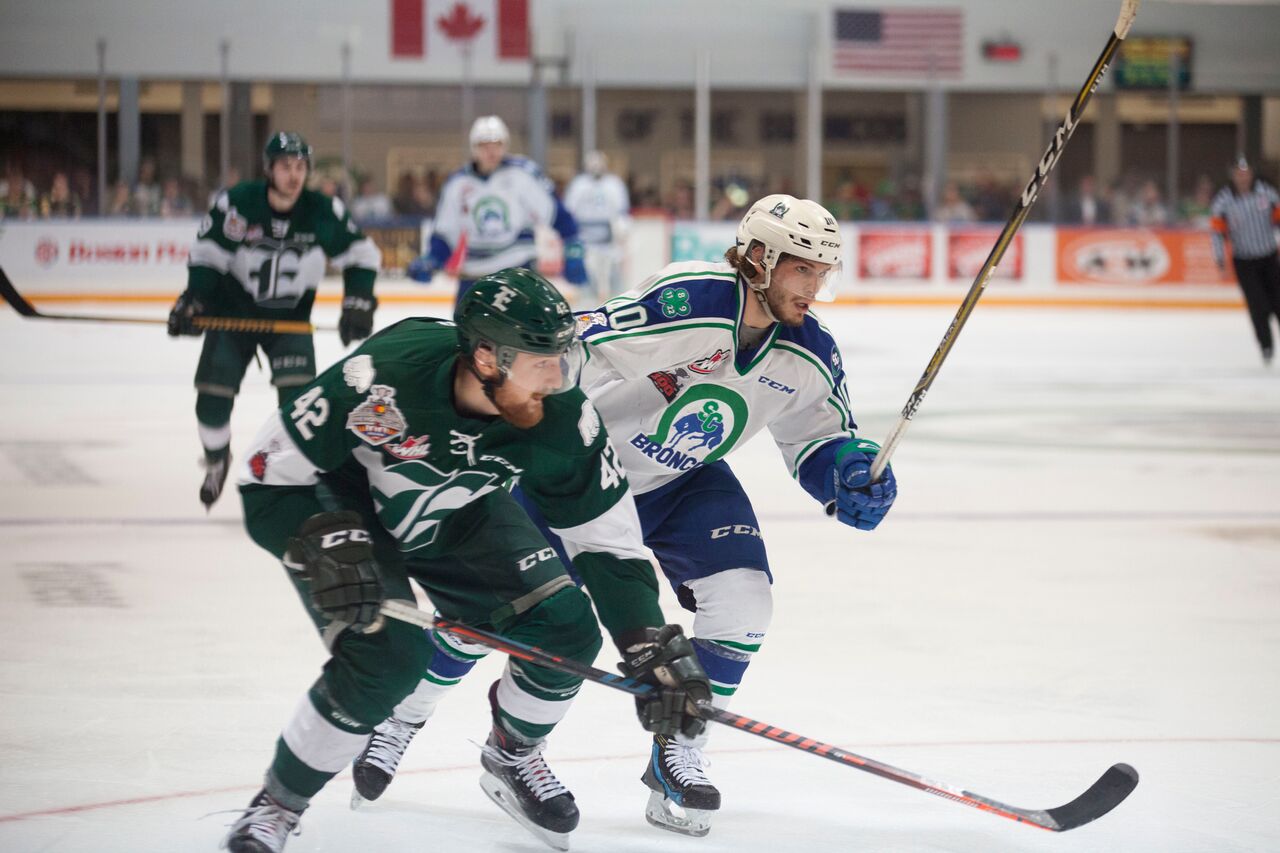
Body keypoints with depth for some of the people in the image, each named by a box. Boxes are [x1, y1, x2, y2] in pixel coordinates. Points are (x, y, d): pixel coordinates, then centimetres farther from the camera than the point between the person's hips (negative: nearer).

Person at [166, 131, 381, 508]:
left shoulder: (324, 212, -13)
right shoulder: (237, 203, -18)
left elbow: (361, 255, -2)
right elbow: (206, 254, -8)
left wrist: (357, 304, -12)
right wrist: (192, 301, -17)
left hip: (290, 317, 0)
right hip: (232, 311, 0)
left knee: (298, 392, -19)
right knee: (213, 393, -7)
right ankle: (216, 461, 22)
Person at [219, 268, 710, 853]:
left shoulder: (560, 417, -27)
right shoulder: (382, 380, -39)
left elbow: (608, 541, -17)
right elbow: (268, 476, -28)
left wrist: (656, 654, -23)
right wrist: (325, 545, -43)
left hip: (457, 515, 5)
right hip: (343, 512, -4)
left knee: (566, 630, -8)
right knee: (386, 655, -25)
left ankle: (510, 759, 23)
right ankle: (277, 804, -3)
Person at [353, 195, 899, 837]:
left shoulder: (810, 357, -13)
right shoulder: (683, 302, -33)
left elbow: (820, 440, 3)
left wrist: (852, 476, -18)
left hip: (685, 485, 5)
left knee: (742, 605, -14)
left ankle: (677, 759, 3)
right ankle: (401, 718, 21)